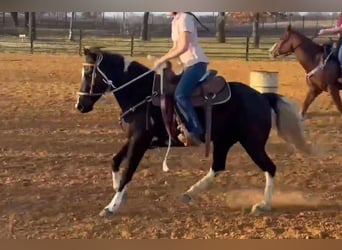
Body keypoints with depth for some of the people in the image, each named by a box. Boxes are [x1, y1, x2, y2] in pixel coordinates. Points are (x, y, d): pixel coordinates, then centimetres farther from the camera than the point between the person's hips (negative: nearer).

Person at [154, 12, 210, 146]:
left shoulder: (185, 18, -13)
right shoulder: (175, 21, 16)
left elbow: (183, 47, -21)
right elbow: (176, 47, 21)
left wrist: (162, 59, -15)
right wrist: (163, 60, 5)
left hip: (196, 63, -11)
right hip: (188, 65, 11)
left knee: (180, 95, -28)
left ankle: (195, 132, -29)